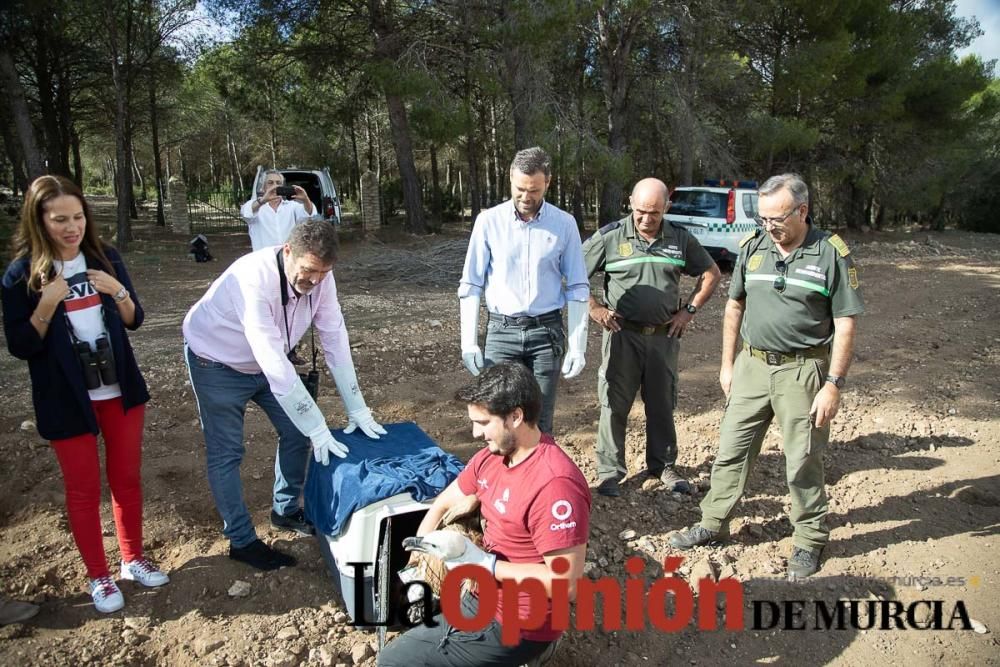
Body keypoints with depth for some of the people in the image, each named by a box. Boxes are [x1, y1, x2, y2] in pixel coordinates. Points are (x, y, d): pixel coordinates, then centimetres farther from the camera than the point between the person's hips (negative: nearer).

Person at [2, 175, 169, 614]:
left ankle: (133, 559, 32)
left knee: (126, 477, 14)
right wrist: (47, 304, -24)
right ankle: (98, 576, 26)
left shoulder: (104, 257, -1)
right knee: (83, 488, 9)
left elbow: (134, 321, 4)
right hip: (67, 401, -3)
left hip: (120, 390, 3)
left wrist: (119, 292, -16)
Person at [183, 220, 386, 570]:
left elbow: (335, 340, -17)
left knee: (296, 432, 9)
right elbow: (274, 365, -41)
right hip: (217, 361, -6)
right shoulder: (254, 279, -39)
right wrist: (318, 429, -38)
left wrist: (358, 410, -18)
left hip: (267, 362, 6)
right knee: (227, 454, 0)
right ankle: (241, 540, 18)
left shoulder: (319, 276, -21)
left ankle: (285, 510, 31)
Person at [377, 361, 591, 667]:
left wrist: (483, 563, -26)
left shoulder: (555, 485, -29)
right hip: (484, 595, 9)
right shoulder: (491, 456, -3)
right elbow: (442, 505, 9)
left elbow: (565, 583, -27)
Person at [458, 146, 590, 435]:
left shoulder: (564, 223, 0)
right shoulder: (489, 220, -2)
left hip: (547, 331, 1)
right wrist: (468, 342, -4)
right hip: (502, 331, 0)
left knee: (540, 423, 7)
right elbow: (471, 285, 1)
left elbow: (577, 289, 3)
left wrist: (577, 346, -2)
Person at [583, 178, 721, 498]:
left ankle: (663, 466, 30)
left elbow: (711, 273, 13)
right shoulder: (610, 236, -7)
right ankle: (609, 472, 15)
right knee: (614, 404, 2)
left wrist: (690, 309, 4)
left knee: (662, 404, 14)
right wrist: (594, 308, -9)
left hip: (664, 336, 3)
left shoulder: (681, 238, 2)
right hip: (622, 334, -2)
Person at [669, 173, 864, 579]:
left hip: (803, 370, -4)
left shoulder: (832, 253, -8)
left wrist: (834, 384, -13)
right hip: (752, 364, 4)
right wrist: (727, 364, 10)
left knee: (803, 462, 6)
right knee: (731, 450, 11)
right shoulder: (753, 246, 3)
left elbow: (845, 324, -8)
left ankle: (810, 540, 26)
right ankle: (714, 523, 26)